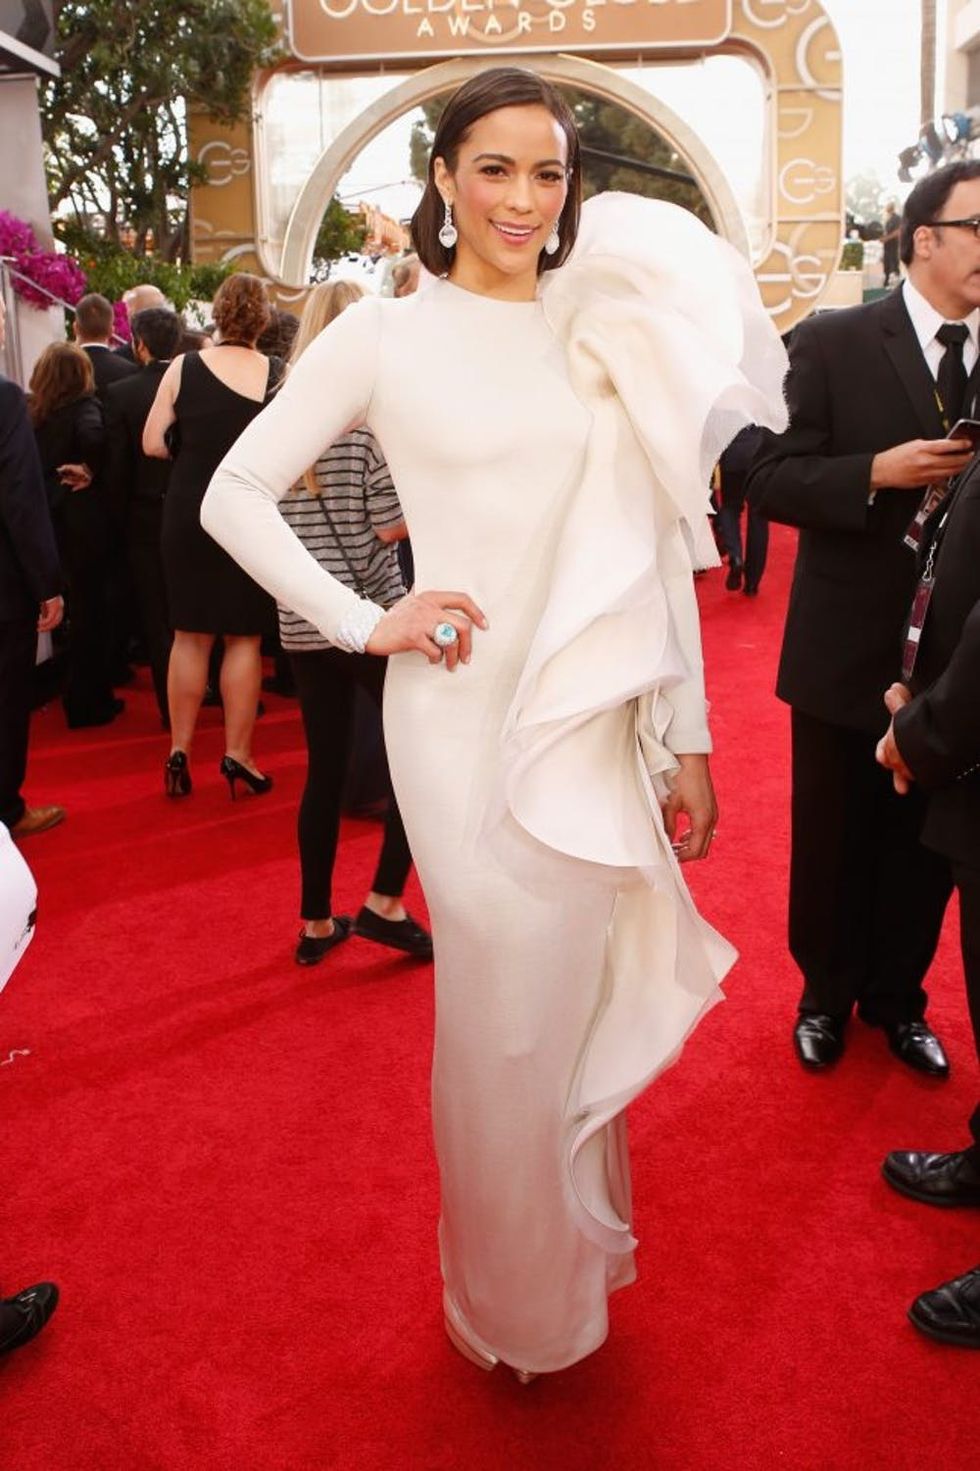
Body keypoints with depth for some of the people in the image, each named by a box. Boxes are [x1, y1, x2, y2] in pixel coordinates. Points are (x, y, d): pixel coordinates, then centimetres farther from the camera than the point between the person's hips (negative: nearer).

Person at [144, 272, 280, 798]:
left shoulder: (183, 368, -4)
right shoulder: (278, 374, -10)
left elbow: (152, 443, -2)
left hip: (189, 514, 2)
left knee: (190, 633, 12)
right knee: (244, 637, 8)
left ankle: (179, 749, 16)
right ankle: (237, 753, 12)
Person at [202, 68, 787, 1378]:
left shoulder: (618, 332, 7)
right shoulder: (384, 336, 0)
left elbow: (656, 550, 6)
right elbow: (234, 495, 2)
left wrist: (688, 741, 5)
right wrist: (365, 623, -7)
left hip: (602, 721, 3)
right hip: (467, 722, -2)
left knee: (582, 1008, 16)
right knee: (507, 1022, 9)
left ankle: (579, 1248, 43)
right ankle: (519, 1305, 36)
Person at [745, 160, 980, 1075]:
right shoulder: (833, 344, -6)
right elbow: (769, 479, -11)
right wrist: (878, 473, -24)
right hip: (850, 648, -3)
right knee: (833, 838, 13)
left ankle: (896, 996, 36)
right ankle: (826, 992, 35)